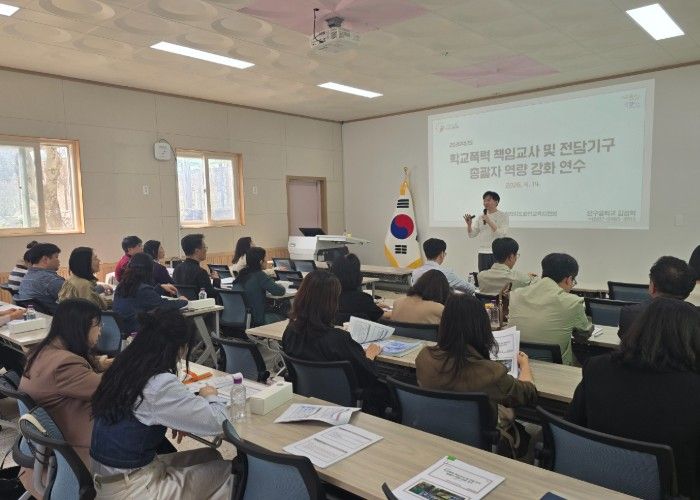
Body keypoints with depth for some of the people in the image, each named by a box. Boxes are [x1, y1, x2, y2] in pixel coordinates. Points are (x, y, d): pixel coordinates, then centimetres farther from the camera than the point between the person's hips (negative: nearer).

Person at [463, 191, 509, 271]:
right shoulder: (480, 217, 11)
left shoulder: (503, 216, 0)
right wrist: (469, 224, -8)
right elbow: (471, 234, 10)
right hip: (482, 253, 4)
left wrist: (489, 222, -18)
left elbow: (502, 234, -12)